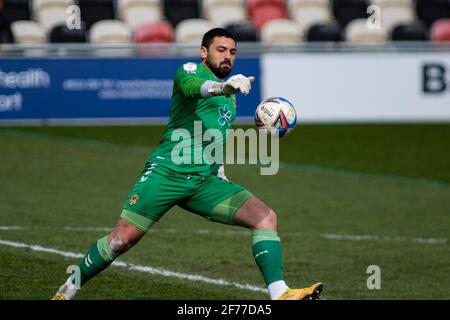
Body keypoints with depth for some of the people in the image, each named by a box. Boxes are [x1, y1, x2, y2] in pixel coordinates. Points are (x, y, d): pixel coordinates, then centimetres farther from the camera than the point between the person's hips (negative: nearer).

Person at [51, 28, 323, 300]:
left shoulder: (231, 96, 24)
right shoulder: (190, 70, 2)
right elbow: (193, 86, -25)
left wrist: (220, 170, 22)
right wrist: (223, 86, -46)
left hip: (206, 181, 6)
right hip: (168, 172, -6)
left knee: (265, 217, -12)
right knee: (122, 239, -10)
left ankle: (281, 294, -17)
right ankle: (67, 292, 9)